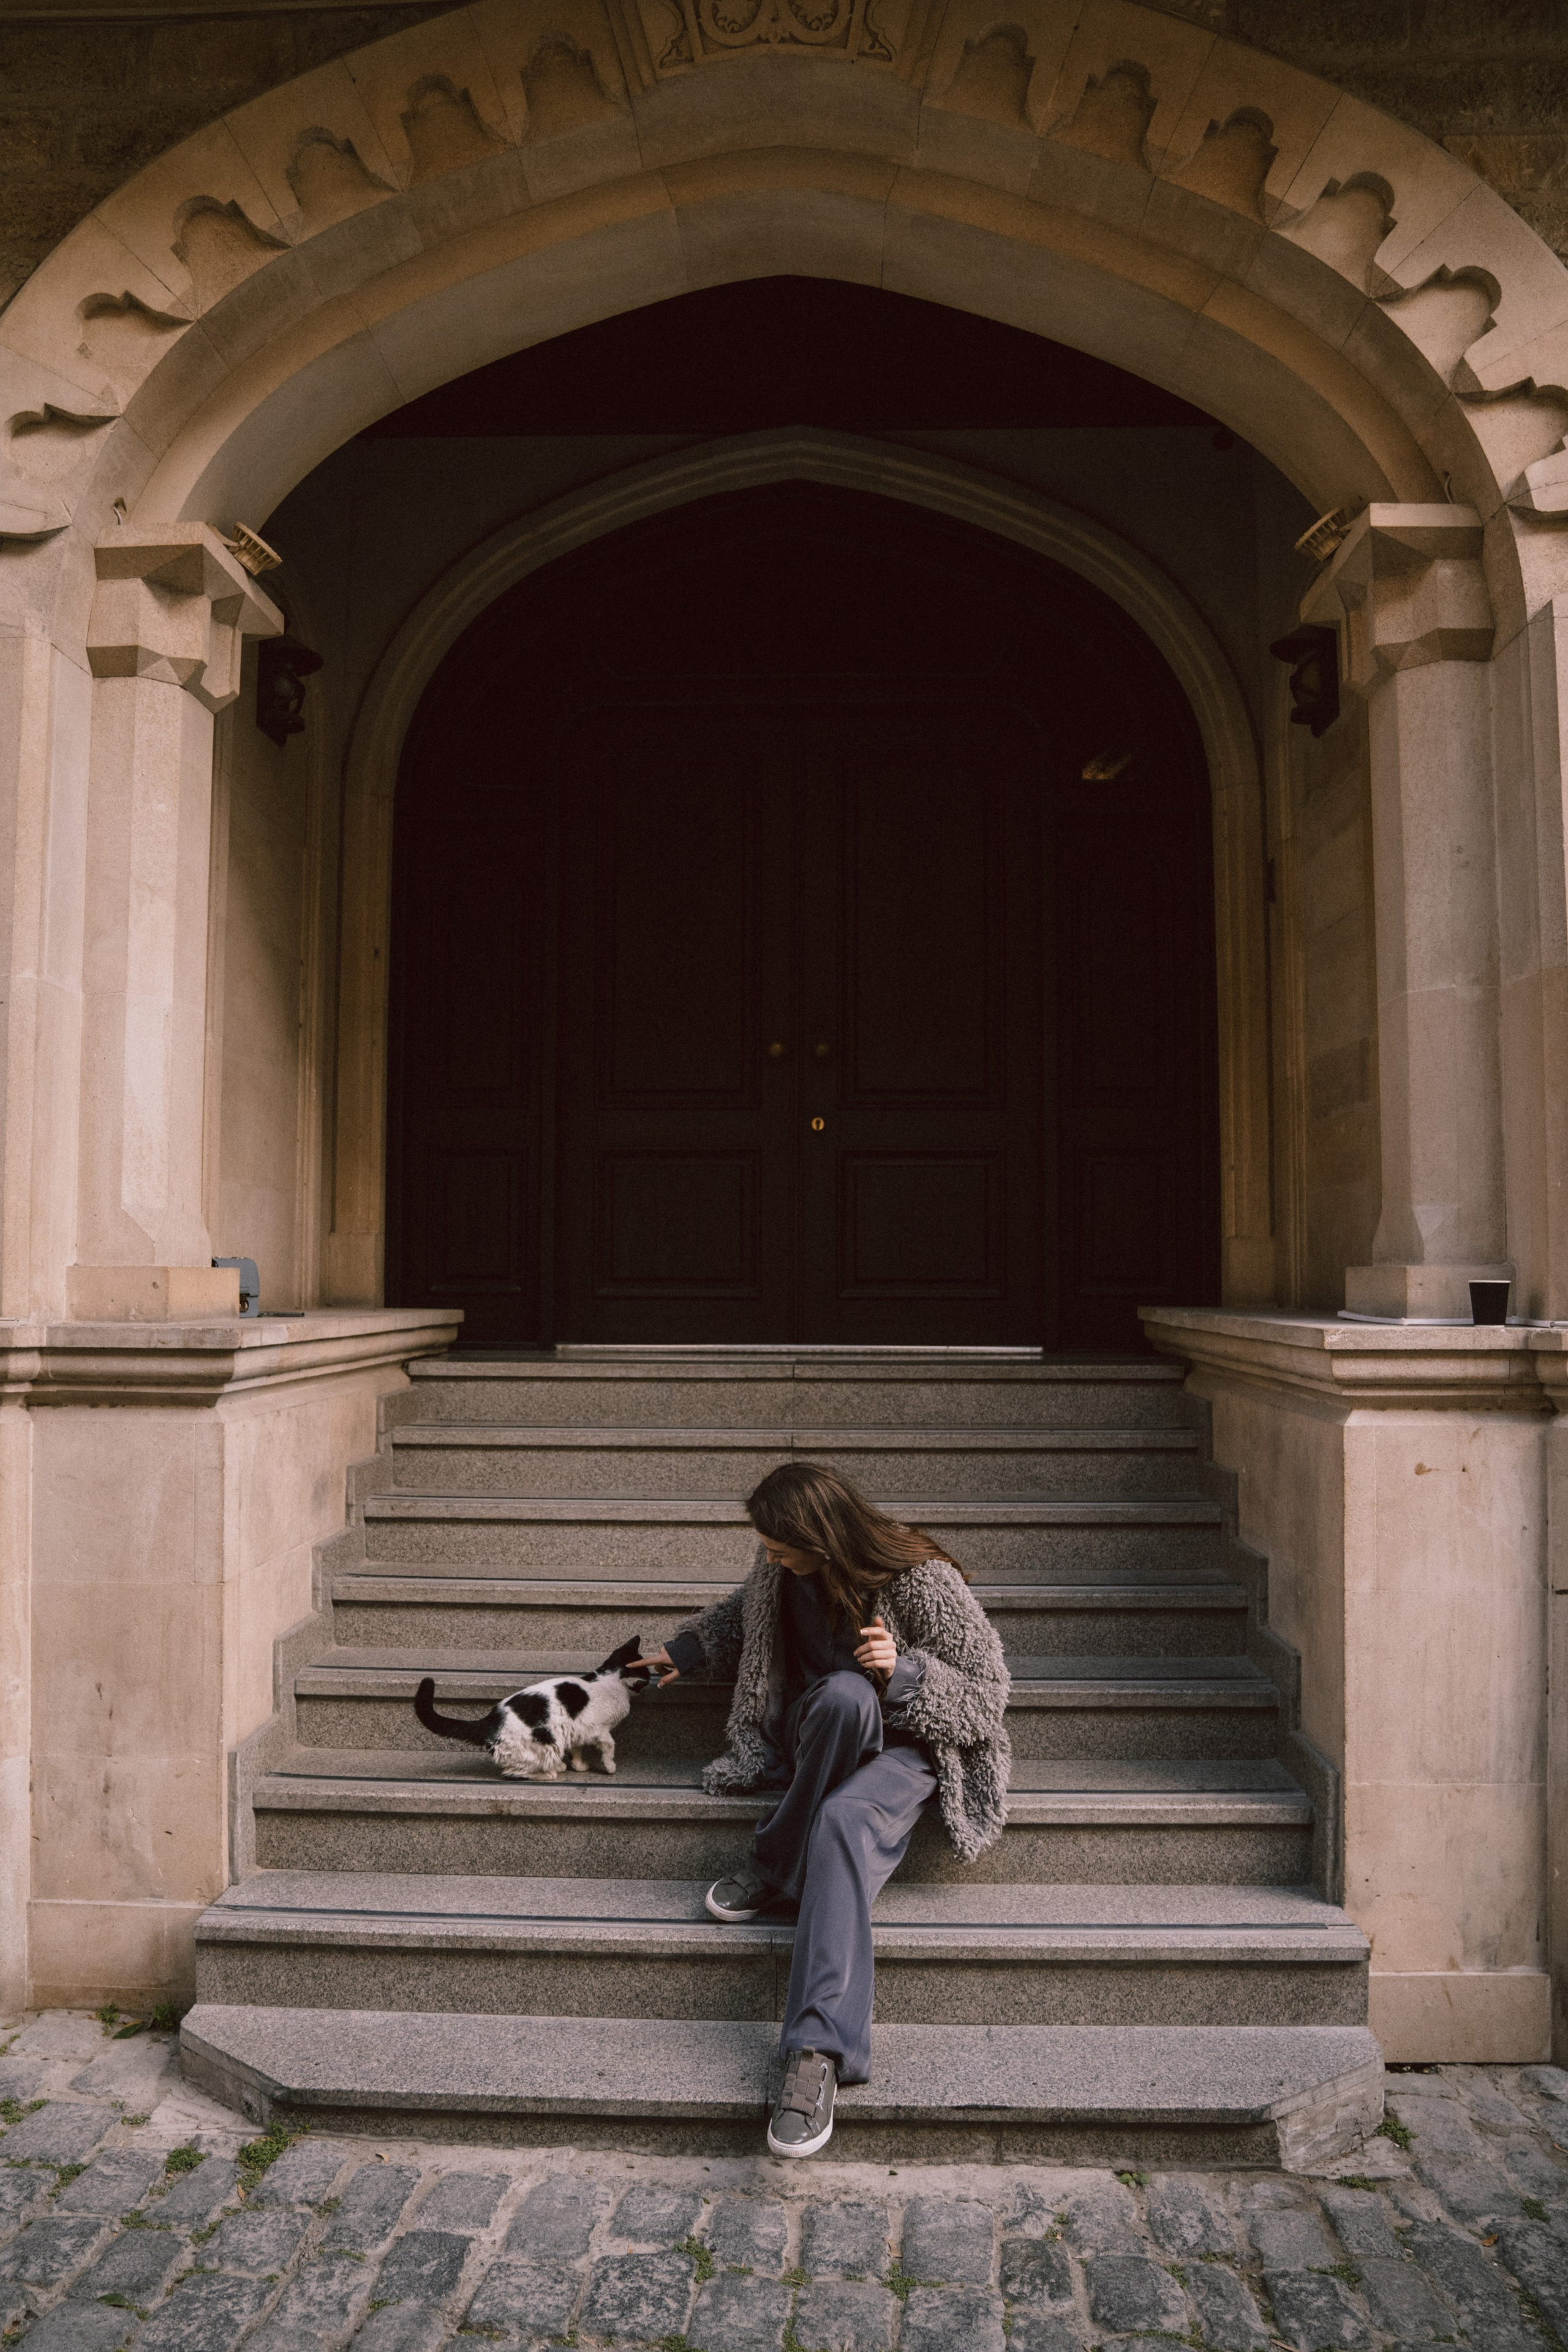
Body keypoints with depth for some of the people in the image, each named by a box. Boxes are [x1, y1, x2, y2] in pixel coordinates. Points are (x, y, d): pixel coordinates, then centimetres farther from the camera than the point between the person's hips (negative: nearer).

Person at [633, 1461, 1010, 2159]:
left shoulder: (922, 1581, -17)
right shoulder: (781, 1569, -1)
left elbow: (987, 1691, -12)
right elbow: (747, 1610, 25)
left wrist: (905, 1671, -26)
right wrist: (685, 1650, 23)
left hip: (903, 1747, -3)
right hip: (813, 1736, 4)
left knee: (843, 1823, -41)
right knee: (845, 1693, -38)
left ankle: (817, 2053, -29)